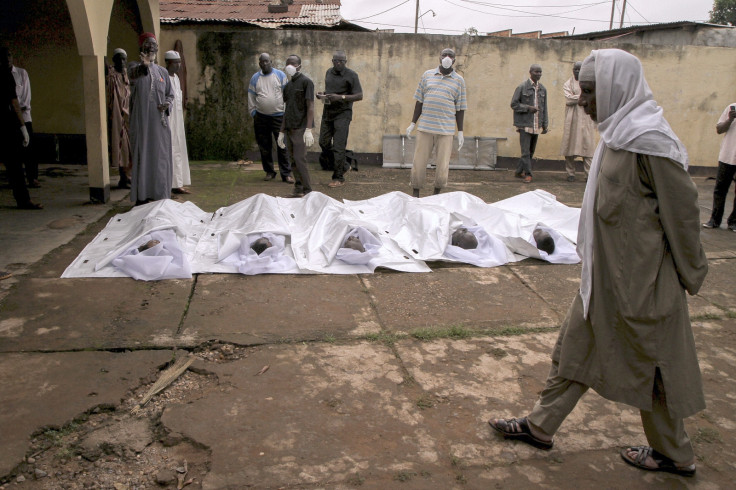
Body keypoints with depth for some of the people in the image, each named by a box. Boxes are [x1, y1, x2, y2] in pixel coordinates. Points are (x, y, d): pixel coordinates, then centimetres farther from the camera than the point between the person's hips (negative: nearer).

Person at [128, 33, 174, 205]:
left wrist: (167, 104, -7)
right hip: (141, 121, -3)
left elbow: (170, 94, 17)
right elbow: (133, 74, -22)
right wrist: (144, 66, -44)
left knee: (160, 156, 3)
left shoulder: (162, 72, 14)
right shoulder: (135, 67, 3)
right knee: (142, 155, -4)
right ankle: (141, 196, 0)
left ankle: (160, 194, 12)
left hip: (159, 121, 3)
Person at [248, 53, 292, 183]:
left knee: (282, 145, -6)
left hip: (279, 116, -2)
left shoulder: (280, 75, 3)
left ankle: (286, 173, -1)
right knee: (264, 146, 6)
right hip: (261, 117, 2)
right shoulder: (255, 78, 9)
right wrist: (253, 113, 7)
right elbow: (251, 98, 13)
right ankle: (269, 171, 19)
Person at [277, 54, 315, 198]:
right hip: (289, 129, 7)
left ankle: (308, 191, -4)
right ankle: (298, 190, 14)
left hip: (301, 128, -7)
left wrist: (309, 130, -20)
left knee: (299, 159, -12)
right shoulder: (288, 85, 17)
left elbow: (310, 106, -11)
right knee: (292, 160, 7)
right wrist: (281, 132, 16)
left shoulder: (306, 82, -4)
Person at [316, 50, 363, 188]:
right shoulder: (329, 72, 12)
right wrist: (322, 94, 3)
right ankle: (342, 167, 28)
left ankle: (339, 178, 0)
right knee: (323, 143, 8)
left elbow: (359, 96, -11)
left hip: (342, 113, -7)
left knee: (338, 147, -8)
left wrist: (341, 97, -22)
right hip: (327, 112, 7)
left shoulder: (351, 75, -7)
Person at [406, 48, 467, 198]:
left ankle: (436, 195, 16)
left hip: (446, 130, -1)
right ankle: (415, 195, 15)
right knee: (419, 163, 1)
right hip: (425, 127, 1)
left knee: (443, 167, -3)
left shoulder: (459, 80, 9)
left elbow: (460, 108, 8)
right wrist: (413, 123, 10)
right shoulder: (427, 75, 12)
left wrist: (460, 132, 5)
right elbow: (419, 101, 14)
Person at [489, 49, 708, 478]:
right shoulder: (620, 133, 6)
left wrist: (690, 274, -8)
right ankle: (541, 426, 32)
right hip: (607, 270, 9)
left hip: (639, 276, -9)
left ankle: (676, 454, 32)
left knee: (650, 362, 9)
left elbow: (683, 209, -17)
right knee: (576, 345, 16)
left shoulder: (648, 140, -22)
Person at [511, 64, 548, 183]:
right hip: (525, 124, -6)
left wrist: (545, 124, 10)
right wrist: (528, 108, -15)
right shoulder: (522, 87, -4)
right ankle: (528, 174, 0)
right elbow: (514, 104, -4)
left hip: (536, 125, 6)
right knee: (525, 151, -8)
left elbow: (544, 108, 14)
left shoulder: (542, 89, 11)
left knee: (531, 151, 11)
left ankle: (518, 171, 23)